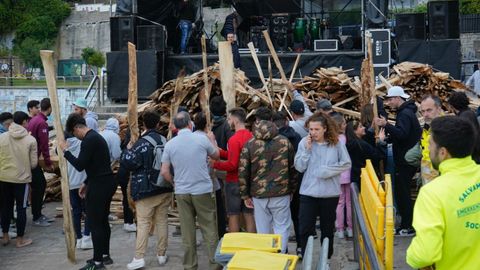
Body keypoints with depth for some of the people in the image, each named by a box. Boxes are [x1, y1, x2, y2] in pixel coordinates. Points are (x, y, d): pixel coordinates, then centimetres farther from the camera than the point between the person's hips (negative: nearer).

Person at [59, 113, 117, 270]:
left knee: (94, 223, -3)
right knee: (102, 221, 16)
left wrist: (65, 151, -9)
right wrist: (87, 183, 21)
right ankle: (105, 255, 25)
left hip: (99, 185, -10)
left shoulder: (89, 140, -16)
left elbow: (80, 165, -19)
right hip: (106, 182, 10)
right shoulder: (96, 136, 16)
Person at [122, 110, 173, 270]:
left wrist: (129, 150, 2)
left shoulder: (142, 143, -14)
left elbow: (128, 162, -14)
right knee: (162, 221, 10)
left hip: (146, 189, -5)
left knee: (143, 223, -3)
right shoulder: (165, 141, 6)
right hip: (165, 188, 5)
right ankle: (161, 255, 17)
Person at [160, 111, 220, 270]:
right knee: (209, 230, 7)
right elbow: (216, 156, 11)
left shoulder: (170, 144, -2)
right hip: (203, 190, -2)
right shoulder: (202, 139, -7)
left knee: (187, 232, 9)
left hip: (181, 192, 2)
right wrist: (212, 140, 28)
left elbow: (164, 172, -1)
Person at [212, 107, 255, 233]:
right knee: (249, 215, 11)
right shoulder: (251, 136, 6)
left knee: (234, 216, 2)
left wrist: (214, 164, -10)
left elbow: (232, 165, -20)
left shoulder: (234, 139, -16)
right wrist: (218, 151, 8)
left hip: (234, 182, -7)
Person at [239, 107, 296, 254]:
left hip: (258, 194, 1)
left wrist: (245, 195, 5)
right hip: (281, 194, 0)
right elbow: (292, 168, 4)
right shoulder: (284, 142, 0)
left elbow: (243, 172, -3)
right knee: (282, 228, 8)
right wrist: (292, 189, 15)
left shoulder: (249, 144, -2)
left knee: (263, 230, 10)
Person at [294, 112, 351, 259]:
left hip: (330, 193, 0)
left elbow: (346, 164, -5)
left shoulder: (336, 143, -7)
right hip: (308, 193, 0)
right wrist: (307, 150, -17)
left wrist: (327, 170, -12)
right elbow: (299, 167, -7)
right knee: (305, 229, -1)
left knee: (327, 229, 16)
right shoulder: (304, 142, -5)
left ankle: (327, 258, 32)